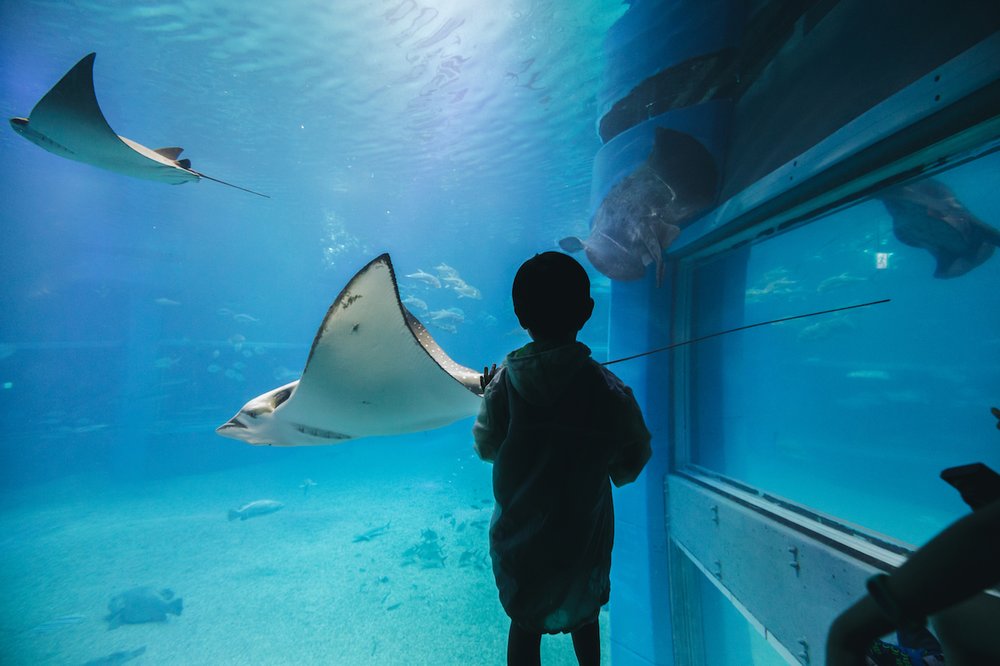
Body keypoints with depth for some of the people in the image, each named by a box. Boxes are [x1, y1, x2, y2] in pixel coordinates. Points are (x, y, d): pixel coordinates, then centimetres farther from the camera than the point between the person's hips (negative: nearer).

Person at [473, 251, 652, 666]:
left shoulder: (504, 382, -19)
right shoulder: (608, 389, -23)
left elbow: (486, 447, -5)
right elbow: (628, 468, -10)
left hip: (519, 535, 0)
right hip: (583, 537, 0)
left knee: (525, 624, 24)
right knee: (583, 615, 30)